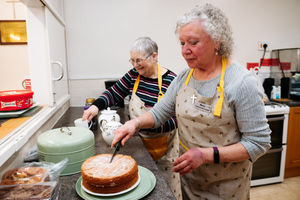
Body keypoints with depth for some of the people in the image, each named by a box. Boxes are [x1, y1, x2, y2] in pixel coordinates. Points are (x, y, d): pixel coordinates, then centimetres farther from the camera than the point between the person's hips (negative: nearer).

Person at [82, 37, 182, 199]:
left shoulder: (170, 80, -19)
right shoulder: (133, 75, -2)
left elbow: (173, 120, -22)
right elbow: (114, 93, 5)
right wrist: (96, 105, -14)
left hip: (163, 146, -4)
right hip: (139, 143, 4)